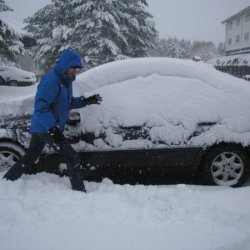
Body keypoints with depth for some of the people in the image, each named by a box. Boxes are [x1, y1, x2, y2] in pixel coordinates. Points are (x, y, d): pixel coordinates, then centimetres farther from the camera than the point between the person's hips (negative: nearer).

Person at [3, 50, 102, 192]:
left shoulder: (65, 80, 10)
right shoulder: (51, 81, -20)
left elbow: (67, 103, 20)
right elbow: (40, 106, -25)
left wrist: (85, 101, 6)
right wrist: (53, 129, -31)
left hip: (40, 127, 10)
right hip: (46, 128, -10)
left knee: (30, 157, 21)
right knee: (72, 157, -8)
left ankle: (6, 182, 36)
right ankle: (79, 191, -2)